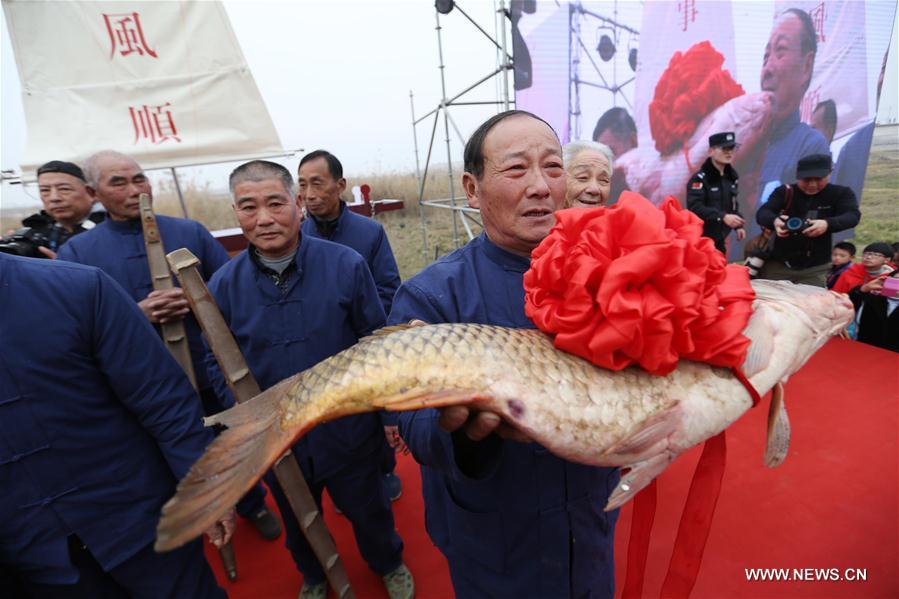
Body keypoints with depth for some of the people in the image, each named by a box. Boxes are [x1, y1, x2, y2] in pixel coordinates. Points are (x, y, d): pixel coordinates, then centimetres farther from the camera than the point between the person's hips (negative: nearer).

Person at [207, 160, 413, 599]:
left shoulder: (346, 265, -15)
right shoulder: (224, 284, -8)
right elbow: (218, 363, 0)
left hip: (348, 429, -2)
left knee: (368, 510, 23)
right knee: (298, 523, 29)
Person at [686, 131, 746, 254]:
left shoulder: (732, 176, 10)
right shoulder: (699, 178, -16)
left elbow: (732, 204, 19)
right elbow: (695, 208, -27)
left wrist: (738, 226, 8)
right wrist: (723, 217, -33)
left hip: (720, 239, 8)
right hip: (700, 239, -8)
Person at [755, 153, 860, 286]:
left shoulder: (840, 194, 1)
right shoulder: (785, 192, -2)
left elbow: (852, 216, -14)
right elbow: (762, 213, -15)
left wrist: (828, 224, -37)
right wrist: (774, 221, -40)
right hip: (778, 264, 0)